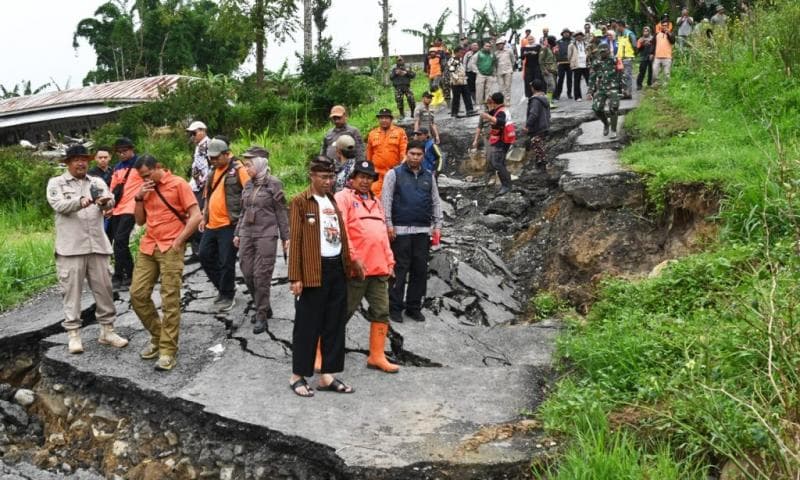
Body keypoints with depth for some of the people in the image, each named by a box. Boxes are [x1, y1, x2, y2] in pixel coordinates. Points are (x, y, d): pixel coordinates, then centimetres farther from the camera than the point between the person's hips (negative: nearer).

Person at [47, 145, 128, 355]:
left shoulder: (98, 182, 12)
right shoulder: (56, 183, 4)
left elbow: (110, 202, -4)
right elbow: (59, 205, -14)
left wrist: (105, 202, -30)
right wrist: (81, 201, -33)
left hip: (97, 245, 3)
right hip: (71, 247, -3)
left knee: (104, 288, 6)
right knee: (72, 291, 0)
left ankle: (107, 330, 17)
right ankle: (73, 334, 7)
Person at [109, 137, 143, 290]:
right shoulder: (117, 167, 17)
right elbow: (113, 189, 19)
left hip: (130, 209, -7)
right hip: (117, 209, 7)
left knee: (120, 240, -15)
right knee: (120, 242, 9)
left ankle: (118, 277, -10)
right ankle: (129, 274, 19)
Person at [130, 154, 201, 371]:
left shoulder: (178, 184, -5)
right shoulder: (146, 188, 14)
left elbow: (196, 216, -10)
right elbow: (140, 221, 17)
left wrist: (178, 241, -12)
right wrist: (139, 198, 1)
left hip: (170, 248, -7)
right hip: (147, 247, 7)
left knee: (170, 300, -6)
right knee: (138, 293, 2)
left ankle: (168, 351, -3)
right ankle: (158, 336, 21)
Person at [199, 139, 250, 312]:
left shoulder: (238, 169, -10)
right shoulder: (213, 172, 15)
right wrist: (204, 218, 20)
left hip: (229, 224, -8)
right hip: (212, 224, 8)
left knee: (226, 261, -3)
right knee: (205, 256, 12)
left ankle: (228, 295, 14)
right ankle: (223, 287, 29)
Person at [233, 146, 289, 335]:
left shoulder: (273, 184, -5)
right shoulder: (248, 185, 10)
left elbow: (281, 212, -3)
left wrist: (285, 236, -4)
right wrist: (237, 233, 17)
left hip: (266, 235, -6)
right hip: (247, 234, 6)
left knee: (262, 275, -6)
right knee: (247, 273, 5)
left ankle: (261, 315, 3)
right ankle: (262, 307, 22)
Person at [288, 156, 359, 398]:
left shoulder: (334, 201, 16)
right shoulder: (300, 201, -5)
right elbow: (295, 240, -9)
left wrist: (351, 264, 14)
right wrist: (295, 277, -14)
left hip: (337, 267, 7)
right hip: (313, 271, -7)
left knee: (335, 323, 10)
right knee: (307, 325, 0)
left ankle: (327, 375, 19)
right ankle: (298, 376, 11)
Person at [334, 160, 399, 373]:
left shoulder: (376, 201, 21)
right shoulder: (344, 198, -4)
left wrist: (389, 262, 17)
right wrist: (353, 257, -18)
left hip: (379, 268, 7)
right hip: (355, 268, -7)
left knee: (381, 312, 8)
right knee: (344, 311, -1)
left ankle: (377, 356, 18)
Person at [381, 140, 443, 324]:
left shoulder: (428, 176, 14)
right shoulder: (394, 173, 1)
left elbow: (436, 202, 15)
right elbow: (386, 200, -3)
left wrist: (437, 226, 8)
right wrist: (389, 224, -10)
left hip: (423, 231, 4)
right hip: (401, 230, -4)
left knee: (420, 270, 5)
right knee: (400, 269, -2)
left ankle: (414, 307, 15)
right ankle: (395, 308, 6)